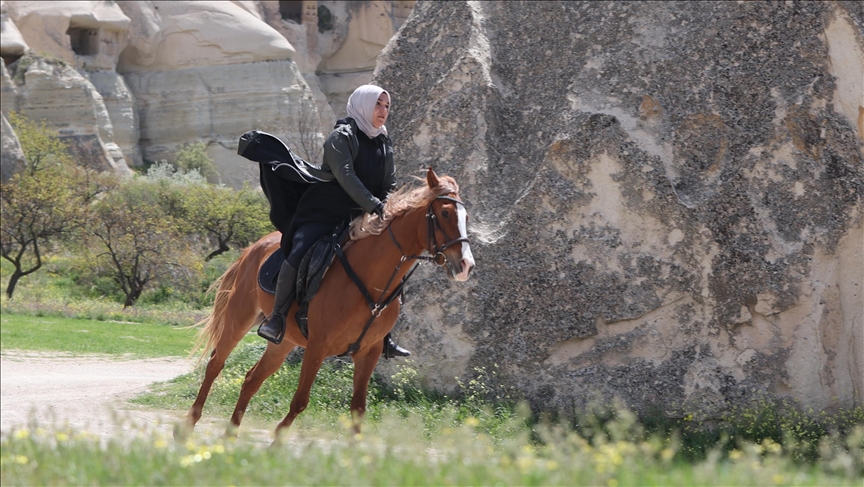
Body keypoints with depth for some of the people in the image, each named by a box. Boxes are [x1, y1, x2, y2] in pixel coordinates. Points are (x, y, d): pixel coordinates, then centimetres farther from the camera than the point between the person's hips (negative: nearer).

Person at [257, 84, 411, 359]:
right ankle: (277, 317, -15)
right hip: (323, 215, -7)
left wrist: (387, 212, -9)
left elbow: (390, 186, 12)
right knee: (298, 255, -29)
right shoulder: (342, 137, -9)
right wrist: (373, 205, -33)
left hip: (359, 220, 7)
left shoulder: (385, 146, 13)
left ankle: (383, 338, 11)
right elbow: (345, 175, -23)